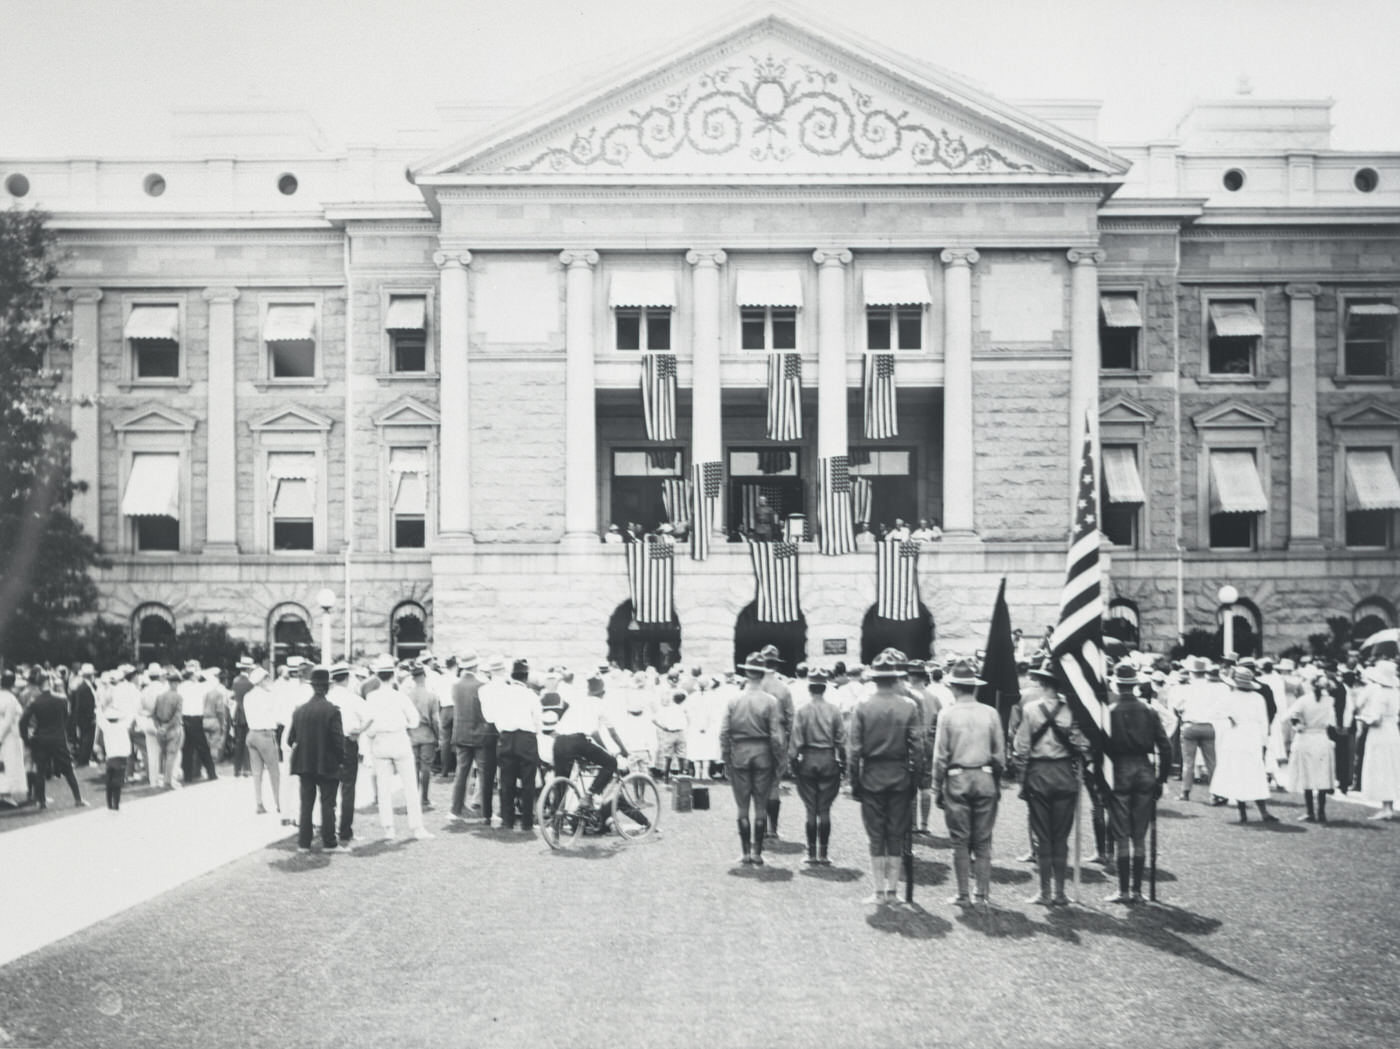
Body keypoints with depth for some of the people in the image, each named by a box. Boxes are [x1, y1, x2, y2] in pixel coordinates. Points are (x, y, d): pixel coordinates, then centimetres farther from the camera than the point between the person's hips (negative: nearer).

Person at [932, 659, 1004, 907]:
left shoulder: (947, 713, -6)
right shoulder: (990, 713, 0)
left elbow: (940, 756, -4)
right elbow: (1000, 754, 3)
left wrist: (937, 788, 3)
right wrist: (997, 783, 14)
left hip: (957, 778, -2)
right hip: (985, 778, 2)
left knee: (960, 840, 4)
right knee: (983, 841, 9)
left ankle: (963, 895, 5)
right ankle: (983, 893, 10)